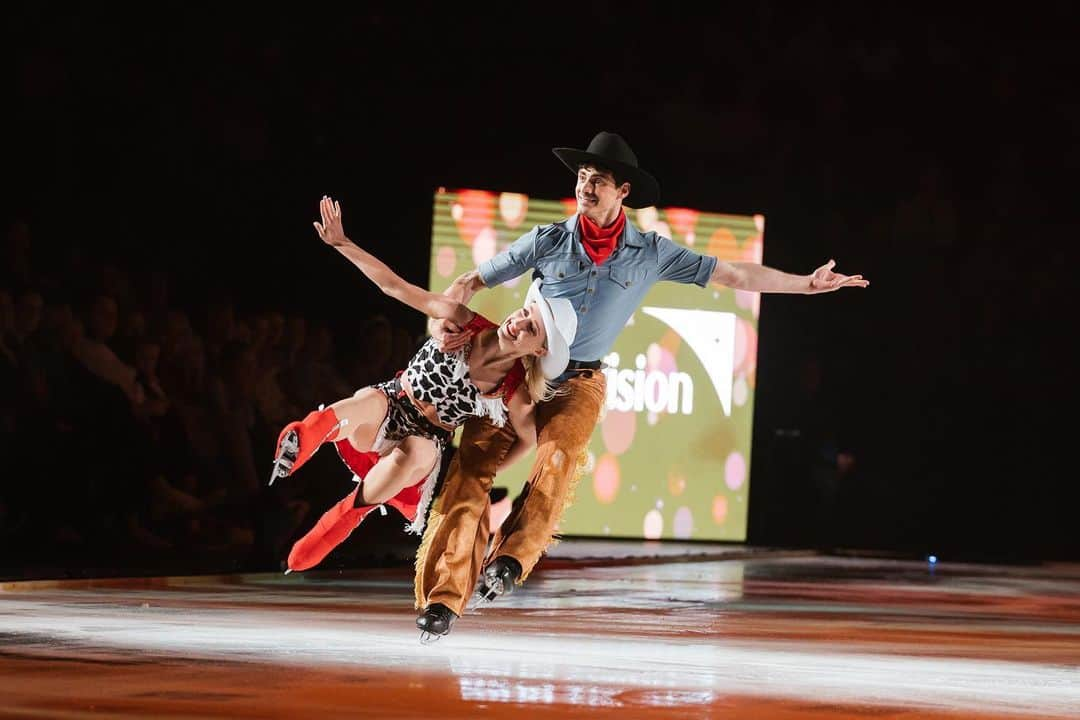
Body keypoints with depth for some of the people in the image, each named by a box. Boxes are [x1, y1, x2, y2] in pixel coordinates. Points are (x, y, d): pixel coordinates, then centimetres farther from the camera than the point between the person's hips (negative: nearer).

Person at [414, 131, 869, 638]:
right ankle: (444, 595, -19)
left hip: (579, 381, 0)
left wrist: (807, 284, 3)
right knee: (472, 463, -16)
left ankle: (510, 559, -35)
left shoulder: (650, 253, 2)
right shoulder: (547, 241, 0)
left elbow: (734, 275, 6)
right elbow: (470, 282, 6)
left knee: (560, 455, -31)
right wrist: (441, 323, -14)